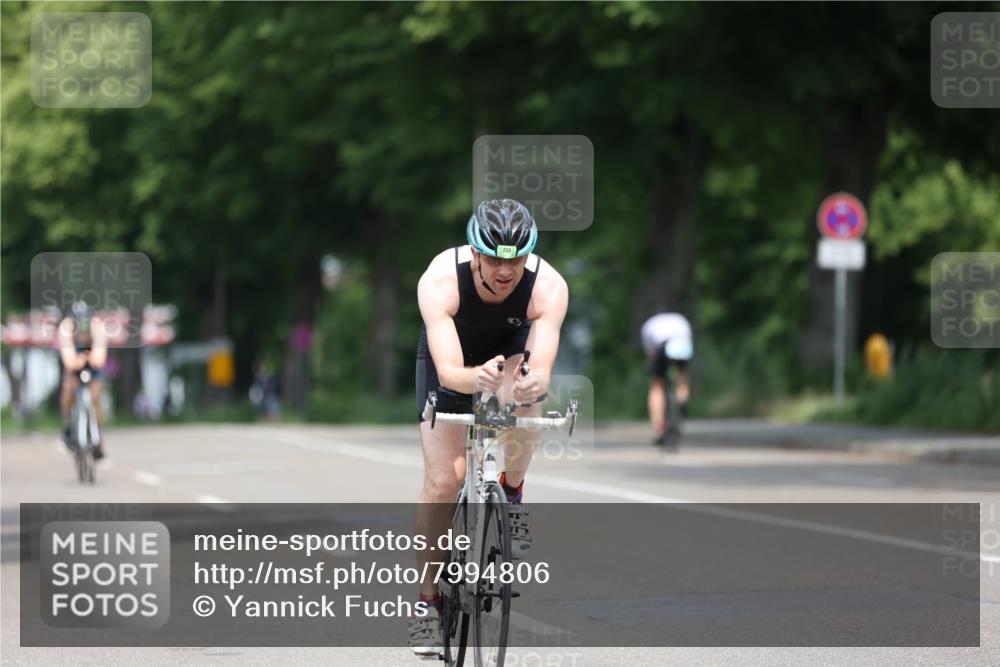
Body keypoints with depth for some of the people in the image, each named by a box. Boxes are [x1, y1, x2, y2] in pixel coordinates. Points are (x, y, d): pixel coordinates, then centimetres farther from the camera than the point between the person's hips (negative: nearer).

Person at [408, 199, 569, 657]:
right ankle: (428, 599, 2)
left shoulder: (548, 287, -34)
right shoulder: (440, 280, -37)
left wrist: (534, 381, -68)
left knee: (524, 396, -34)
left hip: (513, 349, 1)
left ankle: (511, 496, -6)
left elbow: (542, 369, -44)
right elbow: (449, 372, -45)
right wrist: (475, 378, -68)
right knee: (443, 479, -12)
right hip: (453, 361, -1)